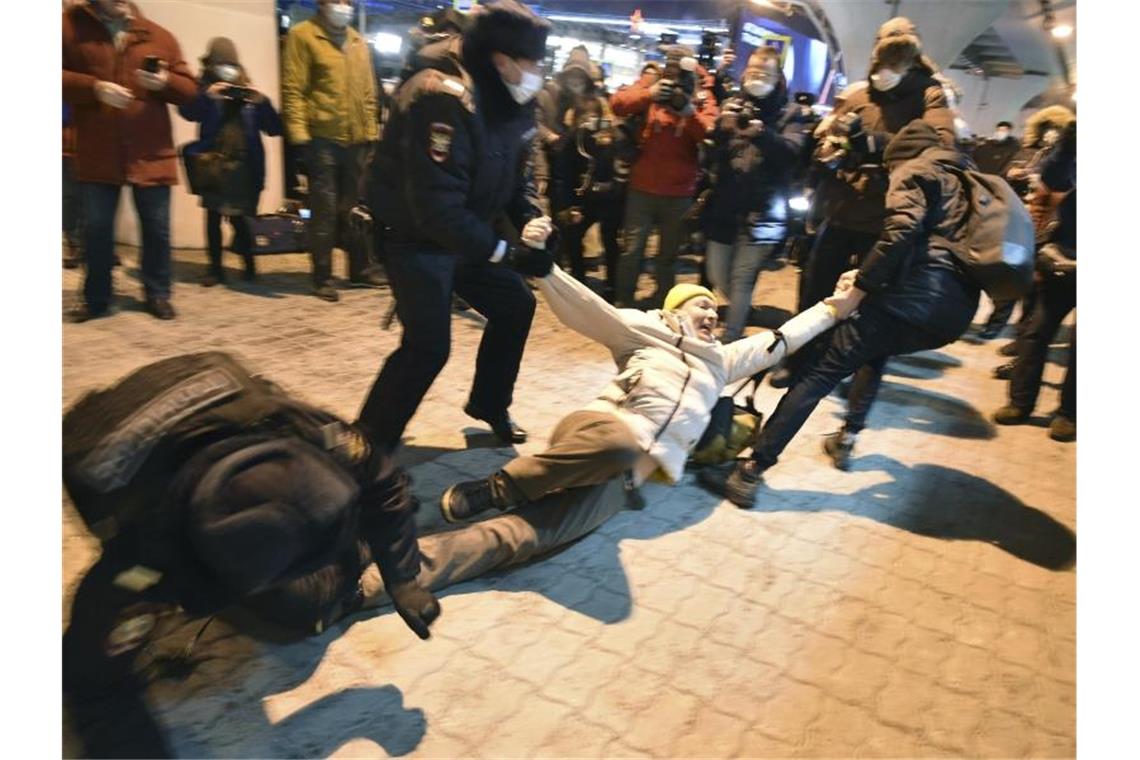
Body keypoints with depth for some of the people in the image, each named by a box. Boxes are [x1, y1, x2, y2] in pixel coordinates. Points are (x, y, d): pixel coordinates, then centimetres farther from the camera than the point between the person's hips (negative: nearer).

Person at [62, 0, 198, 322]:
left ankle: (158, 296, 17)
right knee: (95, 228, 4)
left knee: (157, 229, 4)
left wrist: (165, 82, -13)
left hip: (151, 153, 1)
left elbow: (189, 90, 8)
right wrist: (93, 87, -16)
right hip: (97, 154, 0)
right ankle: (96, 300, 17)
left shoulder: (159, 36, 10)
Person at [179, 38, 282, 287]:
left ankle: (249, 265, 14)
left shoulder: (249, 94, 11)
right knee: (213, 216, 2)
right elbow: (187, 112, -11)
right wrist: (207, 96, -27)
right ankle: (215, 268, 10)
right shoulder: (204, 89, 8)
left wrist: (262, 102, -12)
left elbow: (274, 129, 3)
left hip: (244, 165, 0)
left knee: (238, 217, -2)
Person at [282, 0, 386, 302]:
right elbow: (293, 90, -7)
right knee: (325, 209, -2)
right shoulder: (302, 36, -1)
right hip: (322, 137, -5)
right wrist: (299, 134, -15)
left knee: (356, 207, 11)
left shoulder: (358, 42, 17)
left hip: (356, 139, 5)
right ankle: (322, 278, 5)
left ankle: (361, 269, 21)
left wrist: (371, 131, 11)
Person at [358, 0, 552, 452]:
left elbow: (516, 172, 11)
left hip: (464, 232, 9)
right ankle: (367, 445, 2)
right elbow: (437, 205, -33)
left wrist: (530, 219, -9)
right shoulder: (445, 98, -28)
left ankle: (489, 406, 32)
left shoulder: (510, 99, 0)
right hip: (416, 236, -9)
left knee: (515, 305, 12)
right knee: (428, 346, -14)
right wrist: (502, 249, -27)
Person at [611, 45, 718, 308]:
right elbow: (617, 103, -11)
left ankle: (661, 308, 25)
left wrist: (688, 110, -27)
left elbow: (709, 135, -11)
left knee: (668, 255, 11)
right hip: (642, 187, 0)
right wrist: (649, 94, -26)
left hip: (679, 193, 1)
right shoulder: (651, 83, 3)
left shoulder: (702, 97, 3)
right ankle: (623, 305, 15)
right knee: (632, 250, 0)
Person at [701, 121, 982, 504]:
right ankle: (845, 439, 27)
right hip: (956, 308, 8)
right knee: (875, 349, 36)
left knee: (821, 370, -8)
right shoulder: (963, 178, 34)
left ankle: (749, 473, -14)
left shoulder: (915, 171, 8)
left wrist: (857, 291, -9)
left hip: (916, 297, -8)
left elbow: (900, 234, -12)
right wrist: (867, 277, 22)